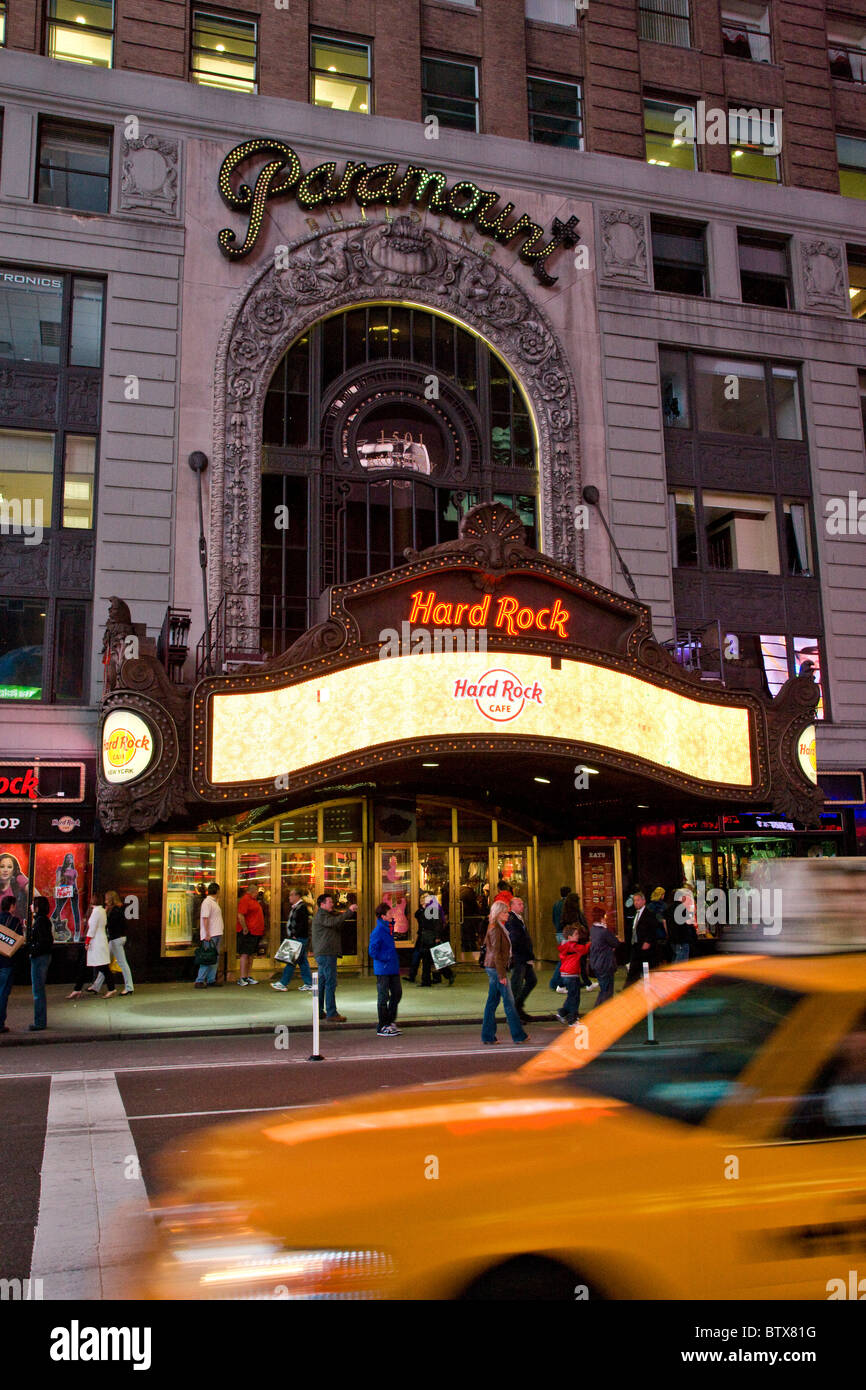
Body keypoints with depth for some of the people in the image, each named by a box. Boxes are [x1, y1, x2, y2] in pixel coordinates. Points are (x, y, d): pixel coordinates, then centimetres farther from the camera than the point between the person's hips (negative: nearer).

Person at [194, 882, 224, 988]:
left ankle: (211, 980, 12)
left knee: (215, 958, 9)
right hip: (211, 935, -9)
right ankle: (199, 981, -9)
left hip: (217, 934, 9)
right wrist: (207, 934, -21)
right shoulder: (207, 902, -11)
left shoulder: (214, 902, 18)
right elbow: (205, 918, -17)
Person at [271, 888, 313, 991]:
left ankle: (283, 983, -6)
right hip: (296, 938, 10)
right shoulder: (294, 907, 16)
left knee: (291, 960, -8)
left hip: (300, 938, -10)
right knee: (302, 961, 10)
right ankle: (309, 983, 13)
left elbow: (303, 924, -21)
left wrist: (295, 935, -20)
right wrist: (291, 935, 14)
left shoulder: (302, 907, -14)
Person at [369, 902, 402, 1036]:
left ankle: (391, 1021, 26)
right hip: (383, 970, -9)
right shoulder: (377, 931, -16)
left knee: (397, 993, 13)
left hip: (393, 969, 9)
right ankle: (382, 1027, 8)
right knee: (383, 997, -1)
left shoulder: (387, 928, 11)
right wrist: (385, 959, -15)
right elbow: (372, 951, -20)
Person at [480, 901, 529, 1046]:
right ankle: (518, 1035, 5)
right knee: (509, 1001, -2)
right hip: (496, 967, -10)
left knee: (492, 1001, 10)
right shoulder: (495, 929, -15)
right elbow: (496, 953, -19)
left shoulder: (497, 927, 15)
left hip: (492, 968, 10)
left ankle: (488, 1036, 13)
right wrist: (502, 974, -19)